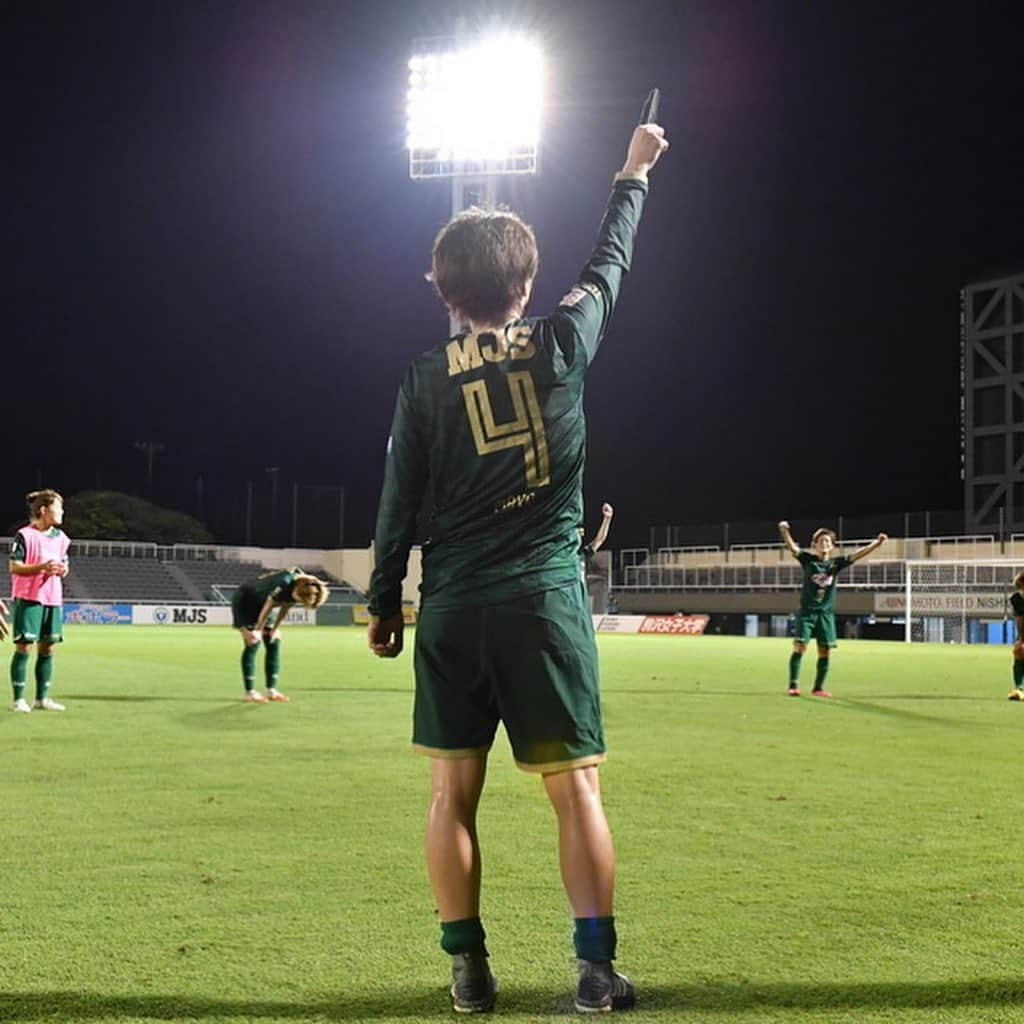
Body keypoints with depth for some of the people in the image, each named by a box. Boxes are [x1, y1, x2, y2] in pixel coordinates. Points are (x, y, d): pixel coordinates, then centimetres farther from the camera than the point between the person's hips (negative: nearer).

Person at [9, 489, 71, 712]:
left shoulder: (60, 537, 12)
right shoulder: (24, 535, -8)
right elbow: (14, 567, -10)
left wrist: (62, 569, -4)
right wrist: (41, 567, -23)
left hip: (53, 599, 6)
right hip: (29, 598, -6)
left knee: (47, 648, 7)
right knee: (24, 647, -5)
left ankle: (42, 698, 15)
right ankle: (19, 699, 1)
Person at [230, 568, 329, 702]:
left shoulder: (301, 588, -14)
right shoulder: (284, 583, -38)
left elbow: (285, 608, 1)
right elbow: (268, 608, -27)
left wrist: (275, 629, 1)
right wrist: (259, 630, -16)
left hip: (260, 604, 8)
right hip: (244, 602, -8)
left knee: (274, 642, 1)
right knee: (252, 644, -13)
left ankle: (271, 690, 4)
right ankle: (249, 692, -10)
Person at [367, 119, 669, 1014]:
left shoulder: (426, 378, 3)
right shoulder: (560, 345, 1)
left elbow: (399, 501, 4)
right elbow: (609, 267, 19)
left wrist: (384, 603, 13)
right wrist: (635, 175, 34)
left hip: (452, 610, 1)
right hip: (546, 602, -1)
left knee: (453, 790, 7)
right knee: (575, 785, 2)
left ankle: (468, 969, 11)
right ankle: (597, 969, 3)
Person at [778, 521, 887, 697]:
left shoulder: (836, 563, 5)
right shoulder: (808, 560, -1)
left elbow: (857, 554, -3)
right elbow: (792, 547, -16)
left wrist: (876, 543, -16)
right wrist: (784, 531, -35)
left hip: (826, 613, 3)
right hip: (806, 611, -3)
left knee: (825, 651, 3)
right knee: (799, 647, -11)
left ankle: (818, 688, 13)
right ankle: (793, 685, -6)